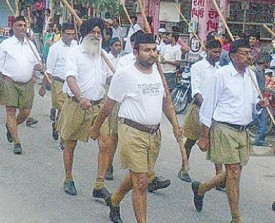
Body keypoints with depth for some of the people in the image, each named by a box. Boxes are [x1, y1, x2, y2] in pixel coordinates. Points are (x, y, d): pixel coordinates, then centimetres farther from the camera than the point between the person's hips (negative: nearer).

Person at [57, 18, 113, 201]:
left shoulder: (104, 55, 12)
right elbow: (70, 78, -19)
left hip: (98, 106, 4)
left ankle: (100, 186, -3)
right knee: (70, 144, 9)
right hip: (76, 104, -3)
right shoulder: (75, 53, -5)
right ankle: (68, 179, 29)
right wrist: (81, 97, -36)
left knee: (106, 143, -9)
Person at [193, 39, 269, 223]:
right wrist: (204, 136, -7)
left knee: (234, 173, 12)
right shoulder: (222, 75, -9)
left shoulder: (251, 75, 10)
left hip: (243, 131, 7)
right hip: (225, 130, -7)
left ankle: (200, 188, 36)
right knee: (234, 173, -6)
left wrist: (260, 104, -6)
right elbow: (209, 105, -6)